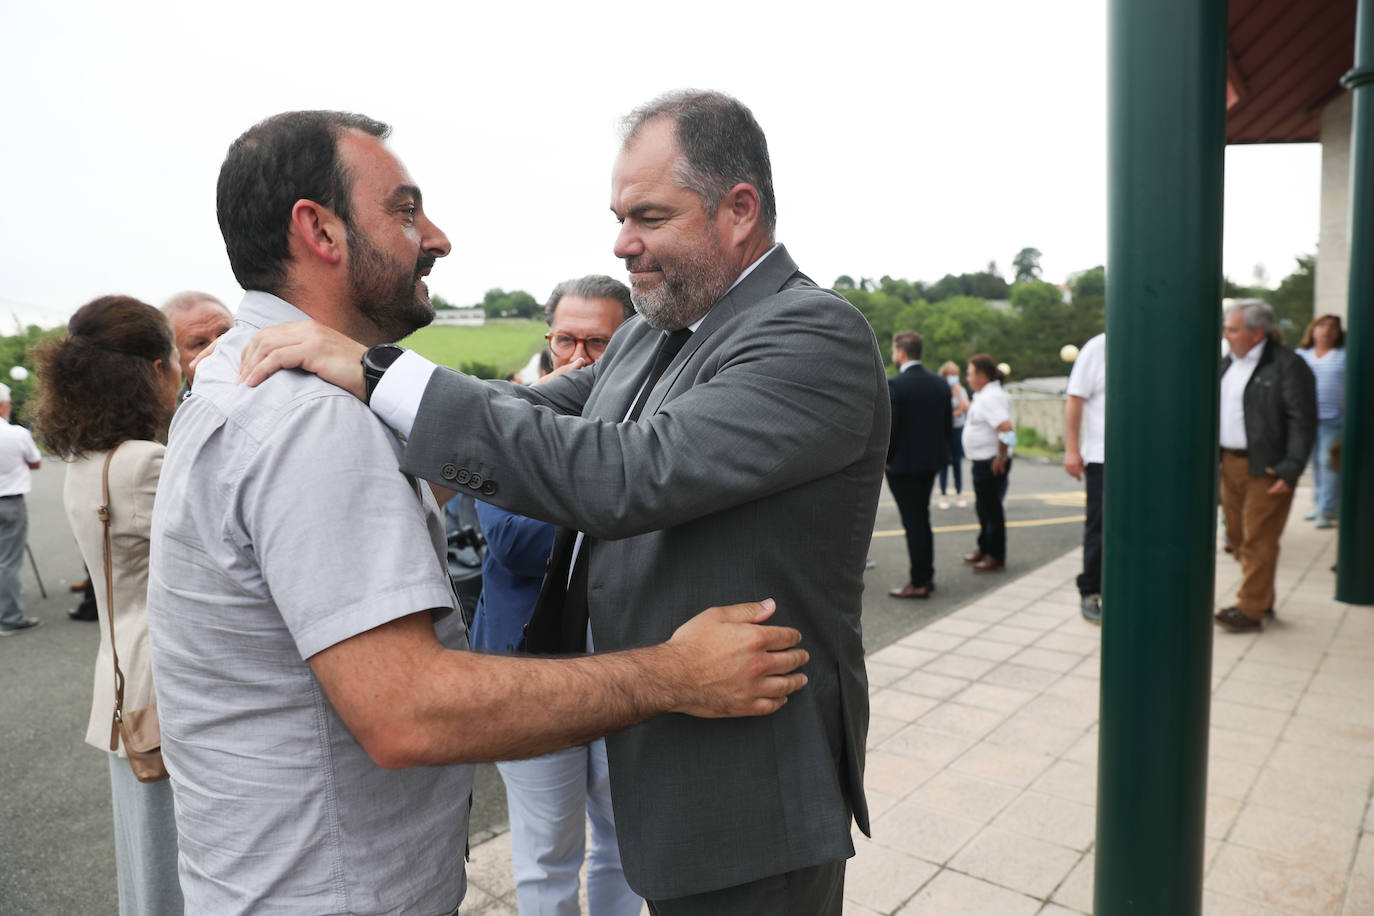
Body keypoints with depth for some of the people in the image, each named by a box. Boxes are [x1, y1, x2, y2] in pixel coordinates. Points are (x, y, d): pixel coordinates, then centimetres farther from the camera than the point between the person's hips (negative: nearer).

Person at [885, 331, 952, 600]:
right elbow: (948, 426, 8)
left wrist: (886, 458, -5)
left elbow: (889, 427, -19)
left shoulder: (894, 385, -17)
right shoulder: (940, 383, 5)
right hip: (931, 461, 7)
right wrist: (936, 448, 17)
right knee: (922, 519, 19)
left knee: (913, 522, 0)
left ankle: (918, 583, 7)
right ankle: (926, 576, 27)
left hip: (903, 464, -7)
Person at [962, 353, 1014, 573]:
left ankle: (996, 558, 7)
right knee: (984, 508, 20)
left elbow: (1007, 429, -29)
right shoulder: (984, 395, 12)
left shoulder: (991, 397, -20)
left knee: (991, 509, -2)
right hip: (983, 462, 11)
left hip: (991, 463, -11)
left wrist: (1001, 458, -24)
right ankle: (984, 550, 33)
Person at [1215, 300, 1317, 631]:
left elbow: (1303, 422, -13)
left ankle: (1250, 608, 7)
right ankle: (1262, 598, 28)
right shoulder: (1228, 364, 13)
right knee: (1238, 536, 13)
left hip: (1265, 468, -8)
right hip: (1230, 463, 8)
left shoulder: (1288, 365, -11)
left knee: (1258, 539, -2)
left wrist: (1290, 470, -18)